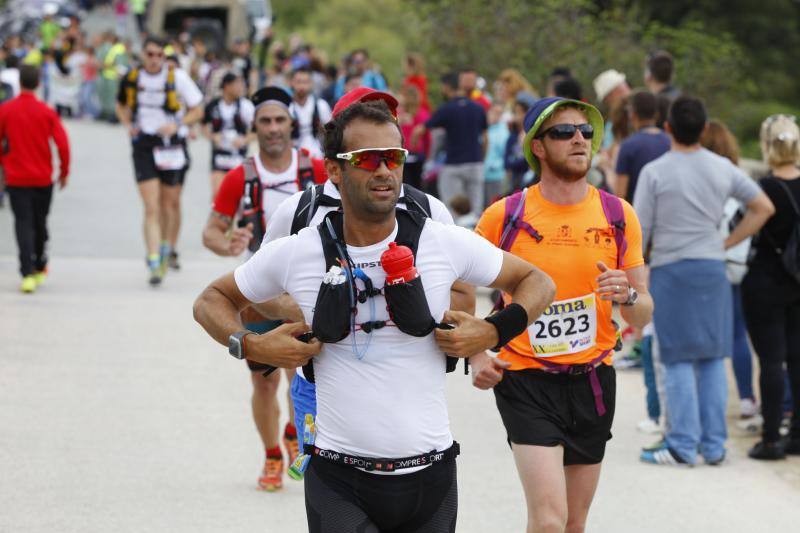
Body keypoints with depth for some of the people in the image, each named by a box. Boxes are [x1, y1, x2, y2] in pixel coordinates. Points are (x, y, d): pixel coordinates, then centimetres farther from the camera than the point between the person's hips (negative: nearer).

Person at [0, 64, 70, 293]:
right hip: (43, 178, 1)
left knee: (23, 225, -3)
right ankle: (40, 268, 30)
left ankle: (28, 273, -16)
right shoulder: (47, 112, -6)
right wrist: (64, 171, 5)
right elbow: (62, 144, -8)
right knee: (40, 223, 18)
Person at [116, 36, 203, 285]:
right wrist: (128, 125, -2)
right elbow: (121, 106, 18)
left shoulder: (177, 77, -8)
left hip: (172, 145, 0)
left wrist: (176, 125, -17)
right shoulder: (131, 78, -1)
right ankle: (154, 263, -14)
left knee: (170, 203, 14)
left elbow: (197, 110, -1)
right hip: (144, 146, 0)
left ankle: (169, 250, 37)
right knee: (151, 208, -10)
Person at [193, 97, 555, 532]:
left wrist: (495, 332, -5)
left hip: (430, 477, 2)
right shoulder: (295, 254, -1)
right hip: (338, 482, -2)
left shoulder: (447, 244, -2)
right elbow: (212, 300, 14)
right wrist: (249, 346, -5)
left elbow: (537, 282, 12)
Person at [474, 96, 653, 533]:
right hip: (526, 382, -4)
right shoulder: (504, 216, -5)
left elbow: (643, 315, 6)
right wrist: (475, 355, -7)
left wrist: (628, 296, -17)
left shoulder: (618, 215, 3)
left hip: (593, 379, 4)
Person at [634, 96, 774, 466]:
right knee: (713, 357, 9)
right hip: (713, 268, 3)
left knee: (678, 359, 1)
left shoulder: (654, 172, -9)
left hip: (670, 269, -3)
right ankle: (714, 445, 11)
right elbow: (764, 207, 10)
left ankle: (683, 445, 0)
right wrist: (727, 243, 10)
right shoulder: (722, 168, 3)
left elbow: (638, 232, -7)